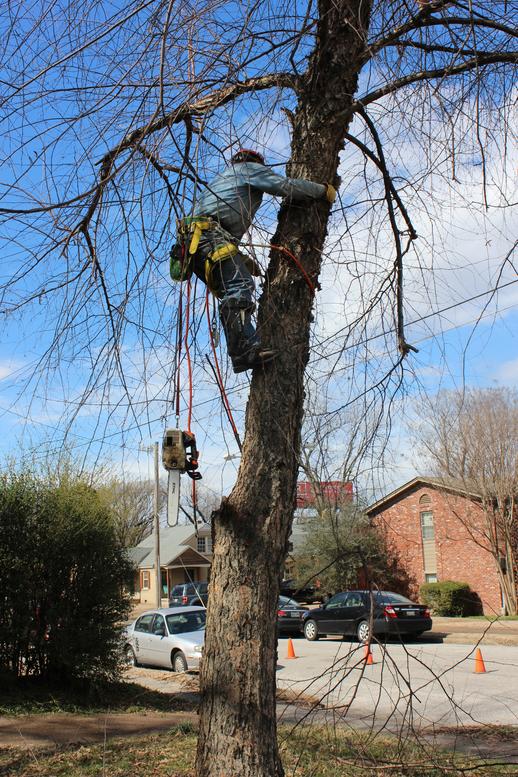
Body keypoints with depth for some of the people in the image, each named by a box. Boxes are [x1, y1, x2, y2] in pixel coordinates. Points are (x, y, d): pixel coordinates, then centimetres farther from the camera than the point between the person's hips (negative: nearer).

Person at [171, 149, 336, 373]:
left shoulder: (223, 178, 42)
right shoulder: (249, 167, 18)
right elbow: (286, 186, 4)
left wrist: (242, 260, 30)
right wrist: (324, 190, 16)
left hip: (194, 242, 9)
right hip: (209, 234, -9)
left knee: (232, 297, -1)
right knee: (241, 285, -26)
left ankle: (242, 351, -15)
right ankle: (244, 349, -41)